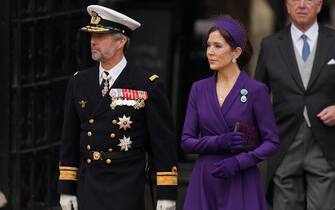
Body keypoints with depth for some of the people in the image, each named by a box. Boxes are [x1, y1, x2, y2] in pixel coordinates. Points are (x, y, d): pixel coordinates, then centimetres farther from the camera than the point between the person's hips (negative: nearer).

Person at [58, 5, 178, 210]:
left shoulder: (148, 86, -4)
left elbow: (165, 141, -4)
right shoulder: (79, 83, 9)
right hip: (88, 191, 4)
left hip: (127, 191, -4)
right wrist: (66, 189, 10)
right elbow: (70, 140, 13)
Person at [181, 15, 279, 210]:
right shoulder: (199, 89, 7)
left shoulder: (256, 90, -4)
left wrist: (239, 161, -18)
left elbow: (272, 142, -4)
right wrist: (219, 142, -12)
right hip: (205, 181, 4)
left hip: (242, 183, -4)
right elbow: (187, 141, 5)